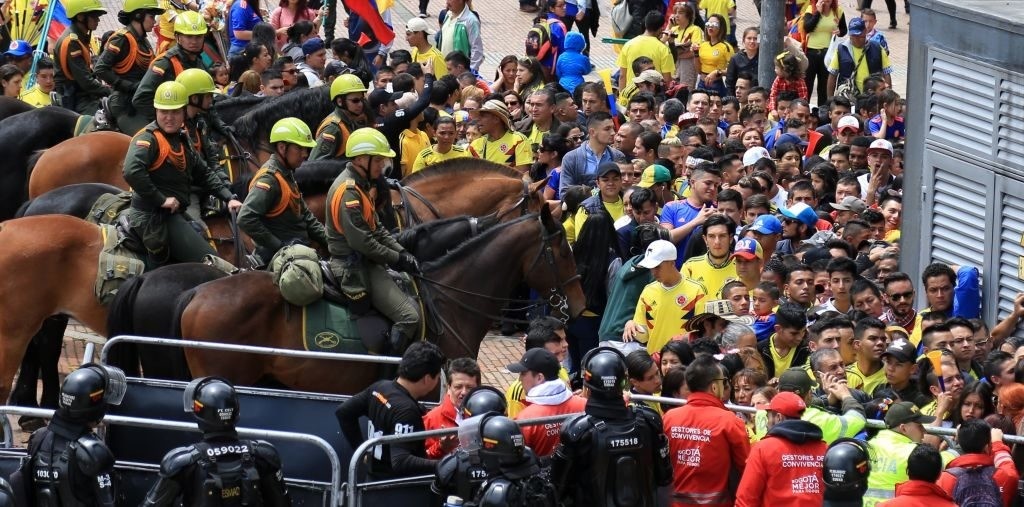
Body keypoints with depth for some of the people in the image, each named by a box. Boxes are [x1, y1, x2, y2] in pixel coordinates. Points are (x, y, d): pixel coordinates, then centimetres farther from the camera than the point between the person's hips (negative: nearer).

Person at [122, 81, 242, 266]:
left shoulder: (183, 140, 15)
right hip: (154, 217, -10)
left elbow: (204, 174, 25)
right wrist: (161, 200, -25)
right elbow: (132, 171, -31)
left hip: (176, 215, 10)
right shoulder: (148, 139, -14)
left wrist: (229, 197, 13)